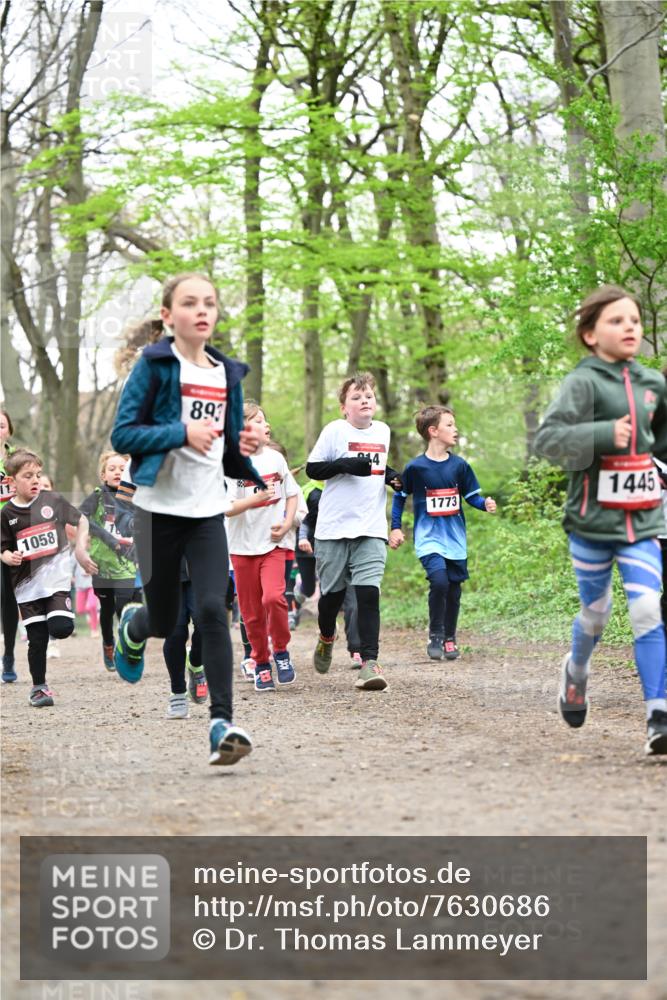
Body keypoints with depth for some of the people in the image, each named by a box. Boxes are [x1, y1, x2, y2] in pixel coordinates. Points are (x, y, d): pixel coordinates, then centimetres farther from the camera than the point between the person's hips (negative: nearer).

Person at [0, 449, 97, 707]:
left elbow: (81, 521, 11)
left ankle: (62, 611, 18)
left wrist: (80, 550, 3)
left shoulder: (53, 500, -2)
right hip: (27, 583, 1)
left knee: (61, 629, -18)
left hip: (56, 576, -1)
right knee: (37, 639, 1)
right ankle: (39, 687, 16)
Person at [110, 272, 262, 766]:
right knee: (164, 622, 5)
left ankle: (222, 723, -14)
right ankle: (131, 627, 43)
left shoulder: (227, 374, 10)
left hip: (208, 511, 3)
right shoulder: (155, 365, -5)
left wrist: (242, 450, -5)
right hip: (159, 507, -3)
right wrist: (182, 433, -22)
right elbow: (122, 434, -10)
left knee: (212, 610, -12)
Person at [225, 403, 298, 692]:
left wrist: (287, 524, -1)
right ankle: (261, 663, 19)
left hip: (273, 543, 1)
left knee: (273, 597, -20)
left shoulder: (275, 458, 4)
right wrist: (255, 499, -27)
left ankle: (281, 651, 1)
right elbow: (226, 508, -14)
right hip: (243, 546, -1)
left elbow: (292, 494, 13)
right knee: (251, 611, 3)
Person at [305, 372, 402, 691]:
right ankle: (326, 639, 40)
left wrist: (392, 476, 8)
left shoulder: (382, 431, 12)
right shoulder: (335, 431, -3)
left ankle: (369, 663, -16)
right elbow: (312, 468, -4)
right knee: (332, 591, 9)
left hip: (371, 530, 2)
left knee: (368, 592, -12)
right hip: (333, 527, -2)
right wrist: (345, 465, -18)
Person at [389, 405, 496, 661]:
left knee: (454, 589, 8)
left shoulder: (459, 465, 2)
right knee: (439, 580, -23)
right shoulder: (415, 467, -6)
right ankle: (435, 635, -6)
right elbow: (399, 496, 7)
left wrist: (485, 503, -11)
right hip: (428, 538, -4)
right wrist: (395, 528, 4)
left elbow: (471, 495, 10)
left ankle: (450, 639, 26)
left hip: (455, 539, 4)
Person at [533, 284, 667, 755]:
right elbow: (547, 439, -20)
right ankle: (577, 669, 46)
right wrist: (602, 436, -29)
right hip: (593, 520, -3)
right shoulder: (584, 382, -9)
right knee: (596, 613, 13)